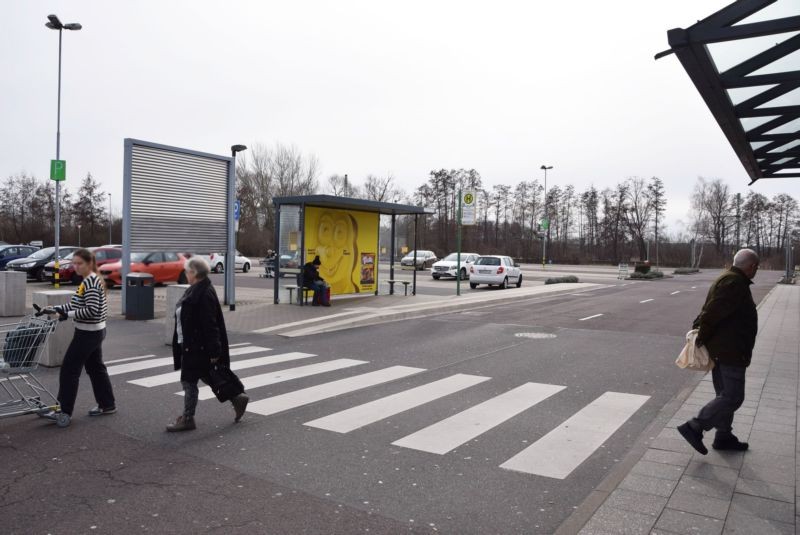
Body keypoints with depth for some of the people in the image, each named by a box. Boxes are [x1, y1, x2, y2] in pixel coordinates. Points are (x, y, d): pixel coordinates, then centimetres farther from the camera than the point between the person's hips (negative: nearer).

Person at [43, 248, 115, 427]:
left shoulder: (91, 282, -18)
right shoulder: (89, 281, 11)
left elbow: (92, 310, -26)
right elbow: (76, 305, 18)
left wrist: (67, 314, -24)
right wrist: (55, 309, 11)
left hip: (88, 333, -10)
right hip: (95, 332, 10)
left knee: (69, 369, -2)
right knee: (95, 368, 16)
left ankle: (65, 411, 5)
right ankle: (107, 405, 24)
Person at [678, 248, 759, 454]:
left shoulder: (730, 279, 15)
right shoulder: (735, 283, -18)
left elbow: (709, 311, 14)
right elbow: (712, 313, -25)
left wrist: (700, 333, 5)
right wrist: (702, 338, -15)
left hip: (720, 350, 11)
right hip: (730, 351, -11)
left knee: (725, 395, 17)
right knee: (732, 397, -6)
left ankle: (724, 437, 26)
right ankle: (694, 428, -6)